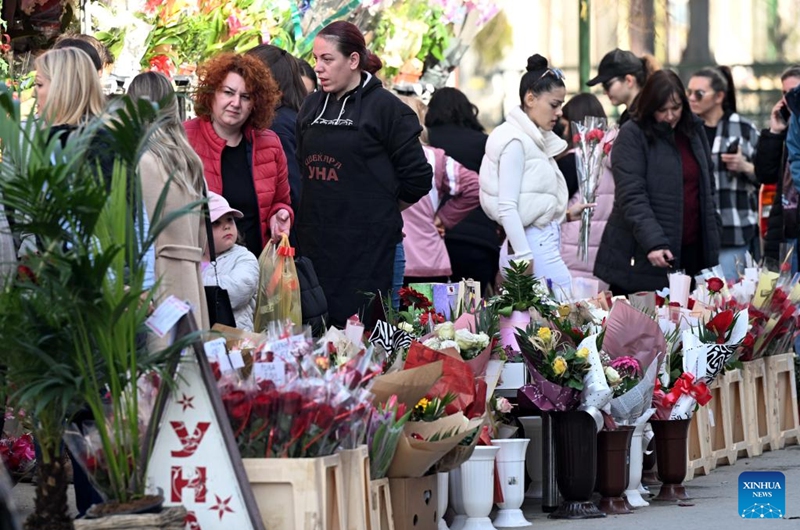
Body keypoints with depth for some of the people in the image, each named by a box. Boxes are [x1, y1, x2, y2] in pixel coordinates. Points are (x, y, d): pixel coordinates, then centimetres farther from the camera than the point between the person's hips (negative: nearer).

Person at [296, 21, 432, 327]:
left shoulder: (385, 108, -4)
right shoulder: (312, 107, 14)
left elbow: (417, 178, -4)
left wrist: (379, 209, 6)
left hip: (367, 249, -5)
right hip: (314, 244, 6)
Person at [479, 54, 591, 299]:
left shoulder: (536, 139, 17)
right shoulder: (515, 141, -10)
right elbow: (507, 209, -15)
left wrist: (565, 214, 13)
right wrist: (525, 261, -19)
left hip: (545, 240, 9)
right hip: (534, 247, -9)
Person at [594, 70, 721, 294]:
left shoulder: (694, 130, 13)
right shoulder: (632, 136, -5)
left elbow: (707, 186, 22)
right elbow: (631, 196, -14)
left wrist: (713, 236, 14)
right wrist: (654, 242, -25)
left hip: (691, 254, 5)